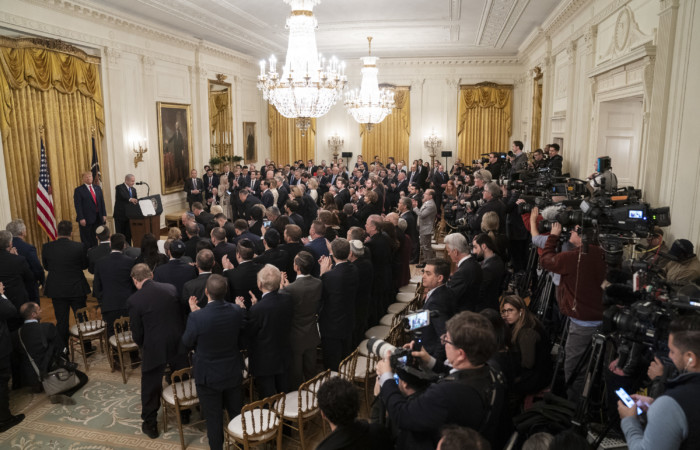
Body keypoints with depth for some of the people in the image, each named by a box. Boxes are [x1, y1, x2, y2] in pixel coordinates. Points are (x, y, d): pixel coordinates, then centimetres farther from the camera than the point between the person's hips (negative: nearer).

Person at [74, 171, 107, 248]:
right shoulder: (78, 190, -3)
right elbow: (78, 205, -8)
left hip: (98, 218, 5)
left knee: (96, 239, 9)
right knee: (86, 241, 0)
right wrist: (81, 218, -15)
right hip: (86, 219, -5)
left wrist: (104, 214, 6)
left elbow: (102, 202, 14)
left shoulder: (98, 188, 13)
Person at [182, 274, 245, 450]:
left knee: (213, 417, 16)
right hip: (233, 373, 4)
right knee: (237, 412, 23)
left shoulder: (197, 317, -29)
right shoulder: (236, 311, -17)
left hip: (208, 375, -4)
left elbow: (187, 343, -12)